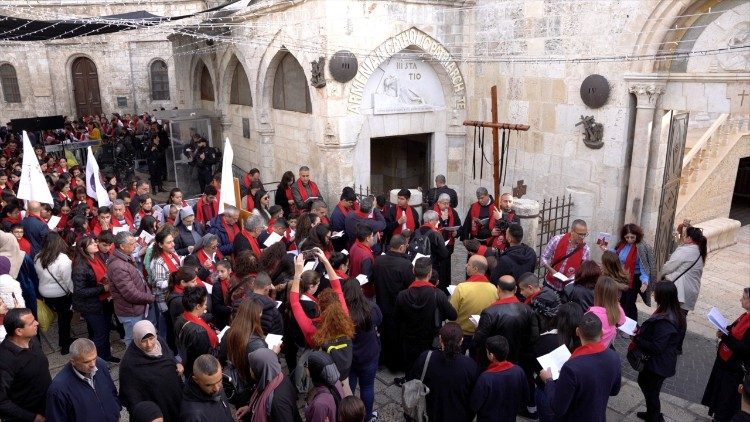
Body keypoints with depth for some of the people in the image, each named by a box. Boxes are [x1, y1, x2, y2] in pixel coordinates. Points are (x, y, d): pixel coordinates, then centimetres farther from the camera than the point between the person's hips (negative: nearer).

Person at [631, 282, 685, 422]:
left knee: (651, 392, 12)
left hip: (658, 364, -9)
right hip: (660, 361, 9)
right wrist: (641, 330, -1)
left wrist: (637, 339, -19)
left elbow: (656, 347, -29)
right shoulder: (672, 313, -3)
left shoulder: (665, 322, -33)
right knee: (643, 381, 26)